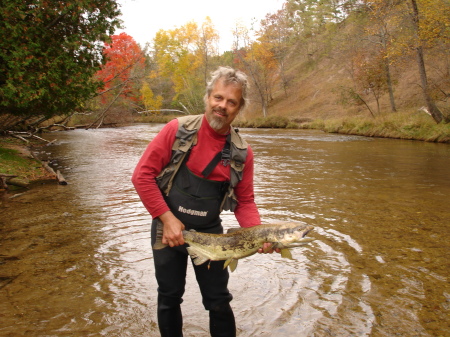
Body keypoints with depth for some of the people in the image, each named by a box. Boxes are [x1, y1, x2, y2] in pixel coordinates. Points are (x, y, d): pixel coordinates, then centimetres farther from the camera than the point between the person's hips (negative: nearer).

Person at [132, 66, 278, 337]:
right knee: (169, 298, 15)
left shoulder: (242, 153, -6)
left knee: (219, 302, 9)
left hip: (209, 231, 1)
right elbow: (142, 175, -12)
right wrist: (167, 218, -16)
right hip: (168, 228, -1)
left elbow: (245, 202, 1)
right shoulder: (178, 130, -12)